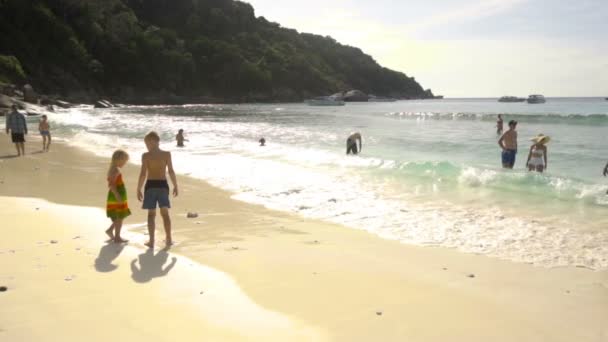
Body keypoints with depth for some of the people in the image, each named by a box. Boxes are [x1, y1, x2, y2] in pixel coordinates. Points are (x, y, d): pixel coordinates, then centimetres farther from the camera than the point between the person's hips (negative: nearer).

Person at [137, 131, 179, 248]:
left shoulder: (146, 155, -7)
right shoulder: (167, 154, -2)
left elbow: (143, 174, -10)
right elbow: (171, 172, -3)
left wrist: (138, 189, -2)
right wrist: (175, 186, 8)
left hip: (150, 185, -2)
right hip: (163, 185, 2)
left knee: (151, 214, 7)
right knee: (165, 213, 14)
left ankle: (151, 241, 5)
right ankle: (168, 239, 20)